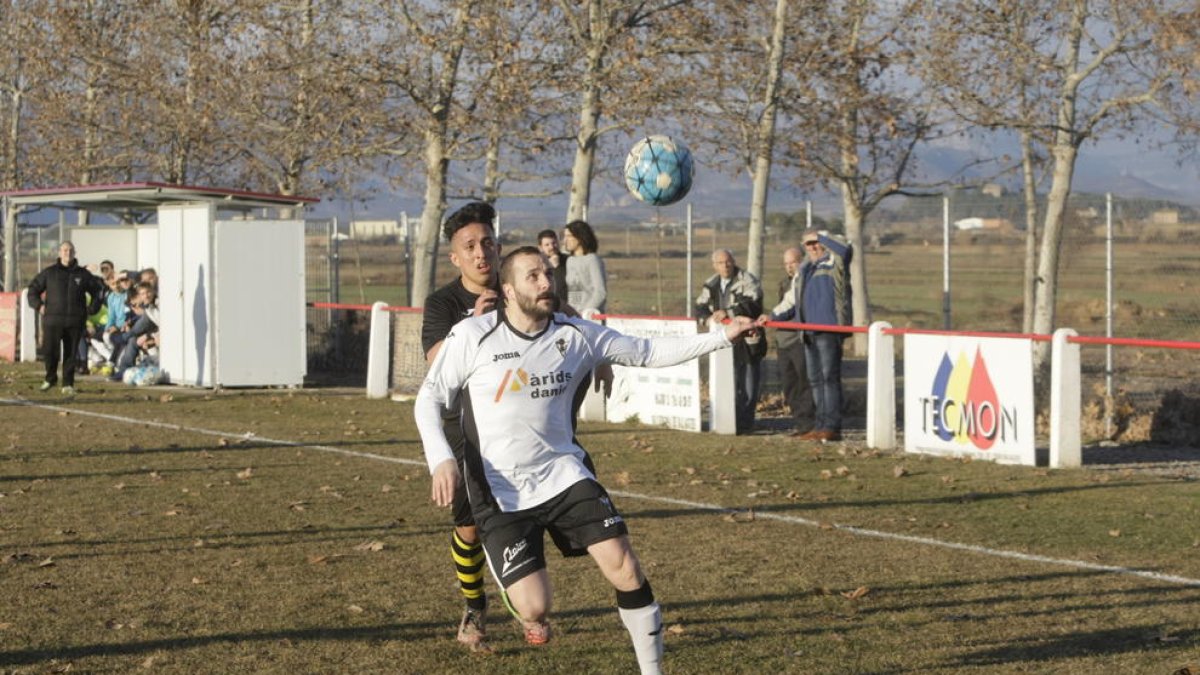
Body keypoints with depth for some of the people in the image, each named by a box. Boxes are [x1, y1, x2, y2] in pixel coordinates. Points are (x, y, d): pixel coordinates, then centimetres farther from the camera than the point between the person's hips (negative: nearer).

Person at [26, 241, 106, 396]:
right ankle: (50, 377, 16)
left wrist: (92, 309, 10)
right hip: (52, 319, -1)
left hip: (75, 321, 1)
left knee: (71, 354, 1)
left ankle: (68, 384, 9)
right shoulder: (49, 273, 6)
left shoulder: (83, 274, 9)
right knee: (50, 350, -8)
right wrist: (38, 305, 2)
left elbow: (98, 290, 19)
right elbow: (33, 288, 14)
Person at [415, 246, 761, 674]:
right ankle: (526, 610, 26)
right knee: (535, 608, -14)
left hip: (564, 475, 3)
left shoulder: (575, 334, 1)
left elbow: (650, 352, 7)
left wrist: (722, 337, -2)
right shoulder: (471, 336, -7)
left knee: (624, 567, -13)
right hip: (500, 493, -3)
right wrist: (441, 458, -15)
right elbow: (430, 398, 1)